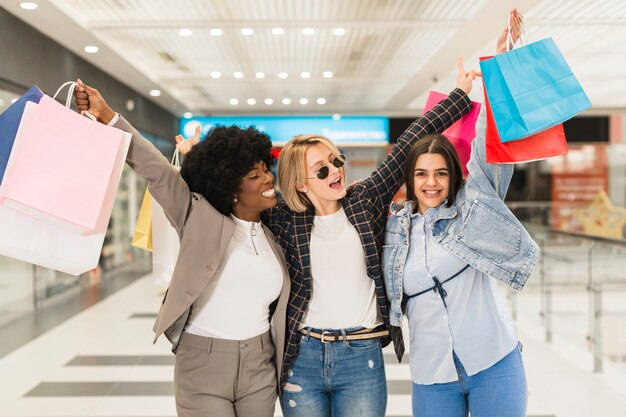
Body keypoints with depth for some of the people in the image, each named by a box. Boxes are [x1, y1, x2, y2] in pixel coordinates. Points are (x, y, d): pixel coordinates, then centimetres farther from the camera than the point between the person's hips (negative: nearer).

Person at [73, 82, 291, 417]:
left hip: (259, 369, 4)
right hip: (202, 366, -4)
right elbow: (154, 168, -16)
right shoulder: (200, 217, -7)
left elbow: (277, 310, 13)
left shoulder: (272, 237, 6)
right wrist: (107, 116, -24)